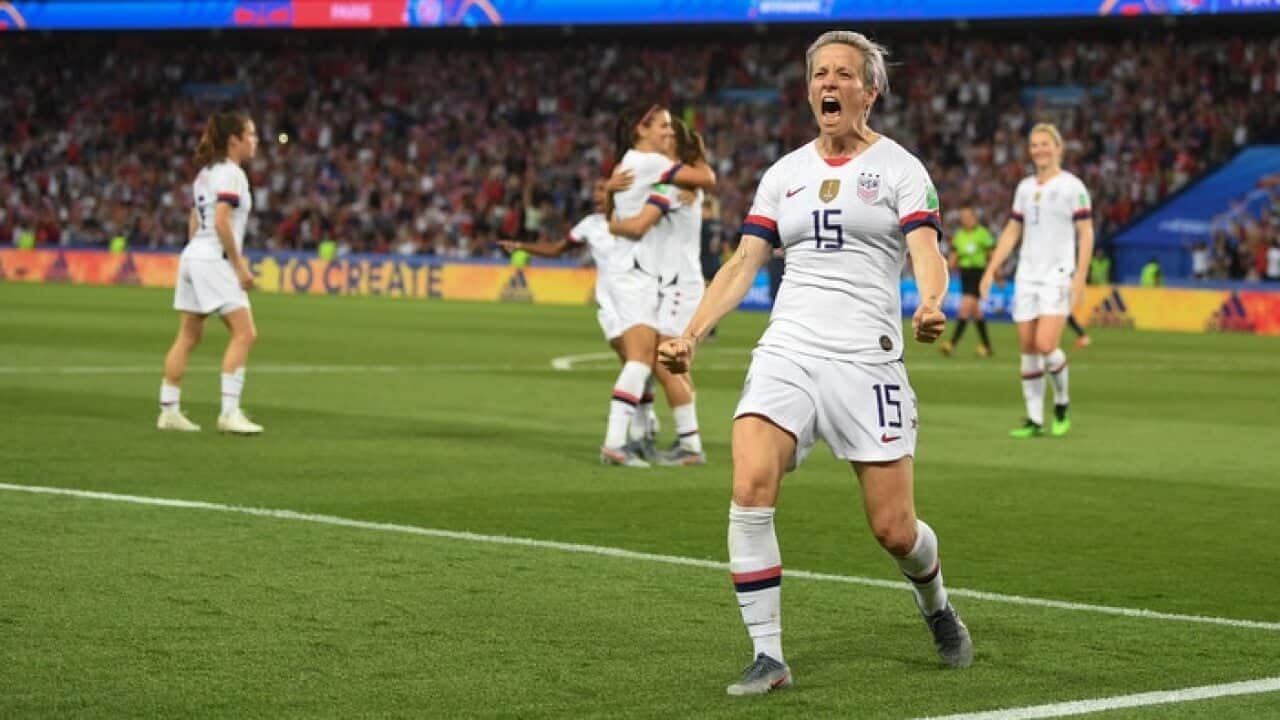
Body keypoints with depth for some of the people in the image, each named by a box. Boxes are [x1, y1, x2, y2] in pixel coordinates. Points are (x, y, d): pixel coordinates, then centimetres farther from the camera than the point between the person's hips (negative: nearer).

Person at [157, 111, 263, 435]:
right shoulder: (231, 173, -11)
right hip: (214, 259, -10)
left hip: (193, 254, 10)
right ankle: (229, 412, -15)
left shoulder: (206, 172, 17)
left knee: (188, 336, 13)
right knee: (244, 333, -10)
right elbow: (222, 223, -19)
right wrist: (240, 265, -15)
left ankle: (169, 411, 14)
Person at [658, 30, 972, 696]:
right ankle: (768, 656, -12)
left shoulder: (899, 168, 3)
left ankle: (936, 608, 33)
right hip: (786, 352, 3)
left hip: (867, 360, -3)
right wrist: (692, 334, -2)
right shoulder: (784, 174, 14)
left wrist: (930, 305, -33)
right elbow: (744, 263, 12)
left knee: (893, 529, -2)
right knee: (750, 489, -20)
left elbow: (926, 252, -11)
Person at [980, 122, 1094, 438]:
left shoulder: (1072, 186, -4)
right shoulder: (1025, 187, 13)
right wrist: (991, 270, 11)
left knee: (1046, 345, -17)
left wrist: (1080, 277, -14)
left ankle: (1062, 403, 8)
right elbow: (1012, 232, 18)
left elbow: (1086, 234, -6)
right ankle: (1035, 420, 9)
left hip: (1058, 276, -6)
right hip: (1027, 276, 6)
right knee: (1028, 349, 2)